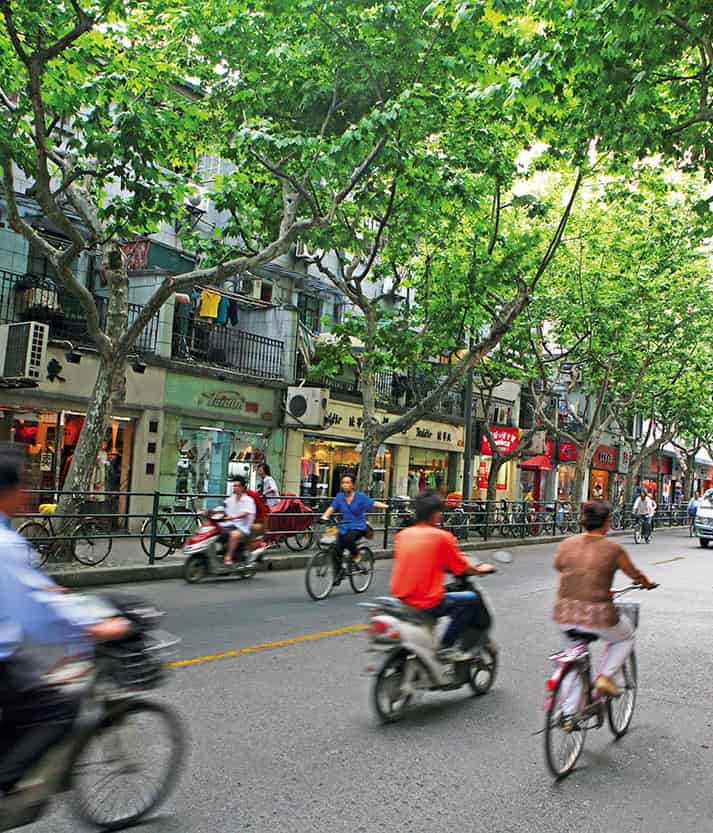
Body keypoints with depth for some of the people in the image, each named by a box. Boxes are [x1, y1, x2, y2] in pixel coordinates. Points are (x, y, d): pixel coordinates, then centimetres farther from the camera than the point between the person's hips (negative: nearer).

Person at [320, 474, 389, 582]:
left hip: (358, 527, -4)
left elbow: (374, 504, -12)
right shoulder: (339, 497, 4)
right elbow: (331, 508, -2)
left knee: (348, 539, -34)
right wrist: (324, 517, -21)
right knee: (335, 551, -7)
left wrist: (386, 506, -29)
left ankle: (355, 555, -3)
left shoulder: (360, 496, -5)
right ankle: (338, 574, 11)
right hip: (344, 528, 4)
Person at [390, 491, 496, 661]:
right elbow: (463, 568, 0)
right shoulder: (442, 537, -8)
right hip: (426, 602, -7)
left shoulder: (403, 534, 6)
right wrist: (481, 570, 20)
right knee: (472, 599, 8)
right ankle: (446, 647, 6)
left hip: (400, 598, 7)